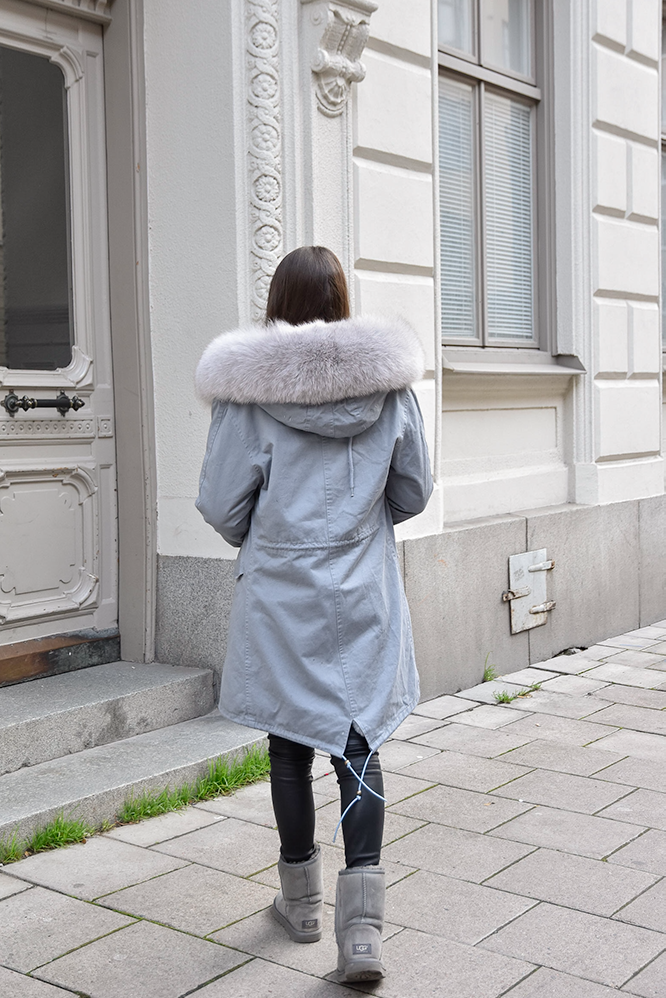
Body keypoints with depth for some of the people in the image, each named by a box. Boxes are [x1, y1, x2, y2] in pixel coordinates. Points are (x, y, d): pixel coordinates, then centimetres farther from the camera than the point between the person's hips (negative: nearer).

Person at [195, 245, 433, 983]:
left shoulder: (248, 389, -10)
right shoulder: (387, 383, -2)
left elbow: (222, 505, -7)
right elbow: (413, 492, 6)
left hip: (279, 599, -1)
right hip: (364, 598, 2)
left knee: (290, 748, 13)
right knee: (358, 745, 6)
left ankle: (301, 902, 29)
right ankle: (362, 926, 0)